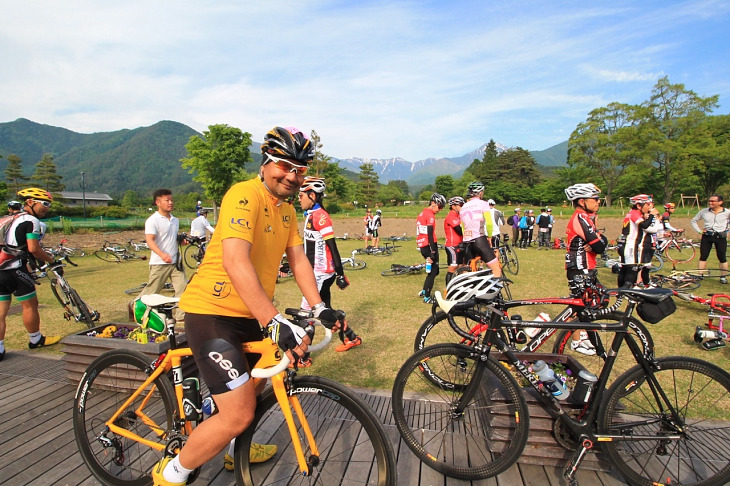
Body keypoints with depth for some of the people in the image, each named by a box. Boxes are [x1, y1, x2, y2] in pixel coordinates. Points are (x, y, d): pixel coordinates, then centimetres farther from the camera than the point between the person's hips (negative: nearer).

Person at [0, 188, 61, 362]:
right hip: (15, 269, -8)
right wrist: (52, 260, -3)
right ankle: (36, 340, 21)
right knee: (30, 305, 8)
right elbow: (33, 248, -16)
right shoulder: (31, 220, -9)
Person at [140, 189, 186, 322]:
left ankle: (181, 314, 9)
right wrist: (162, 254, -36)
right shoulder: (152, 220, -10)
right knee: (151, 291, 4)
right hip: (159, 263, -6)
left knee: (183, 287, 0)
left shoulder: (175, 220, 12)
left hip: (175, 262, 6)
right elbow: (149, 240, -21)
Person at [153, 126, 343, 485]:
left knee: (257, 382, 26)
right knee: (239, 414, -9)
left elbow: (298, 260, 7)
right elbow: (235, 261, -32)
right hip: (212, 312, -9)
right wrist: (275, 322, -37)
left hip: (251, 314, 9)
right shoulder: (245, 195, -20)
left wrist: (319, 308, -4)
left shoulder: (287, 210, 9)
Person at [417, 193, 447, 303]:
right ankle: (427, 297, 5)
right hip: (429, 245, -9)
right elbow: (430, 235, -20)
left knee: (433, 270, 19)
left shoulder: (422, 213, 16)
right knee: (433, 271, 1)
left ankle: (424, 291, 23)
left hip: (422, 246, 9)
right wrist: (433, 252, -21)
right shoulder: (430, 215, -14)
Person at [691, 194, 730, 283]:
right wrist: (699, 230, 3)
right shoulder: (704, 211, 0)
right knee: (703, 257, 3)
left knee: (722, 258, 5)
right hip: (706, 236, 1)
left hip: (720, 237, -1)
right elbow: (693, 221, 11)